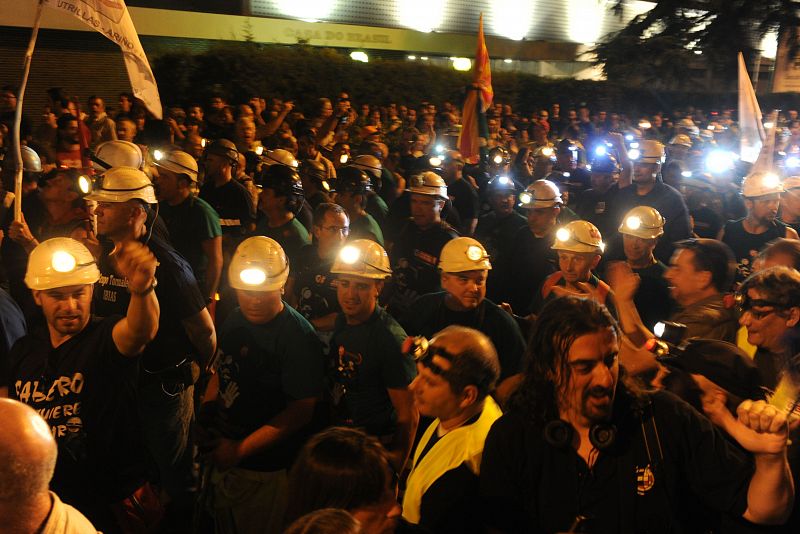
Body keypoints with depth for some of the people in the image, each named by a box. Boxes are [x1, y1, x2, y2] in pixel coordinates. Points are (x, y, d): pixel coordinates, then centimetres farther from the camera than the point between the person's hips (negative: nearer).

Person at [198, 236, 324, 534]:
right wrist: (205, 412, -1)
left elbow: (300, 411, -23)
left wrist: (241, 449, -20)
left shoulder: (298, 337, -21)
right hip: (223, 456, 7)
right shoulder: (235, 321, 3)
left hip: (264, 469, -7)